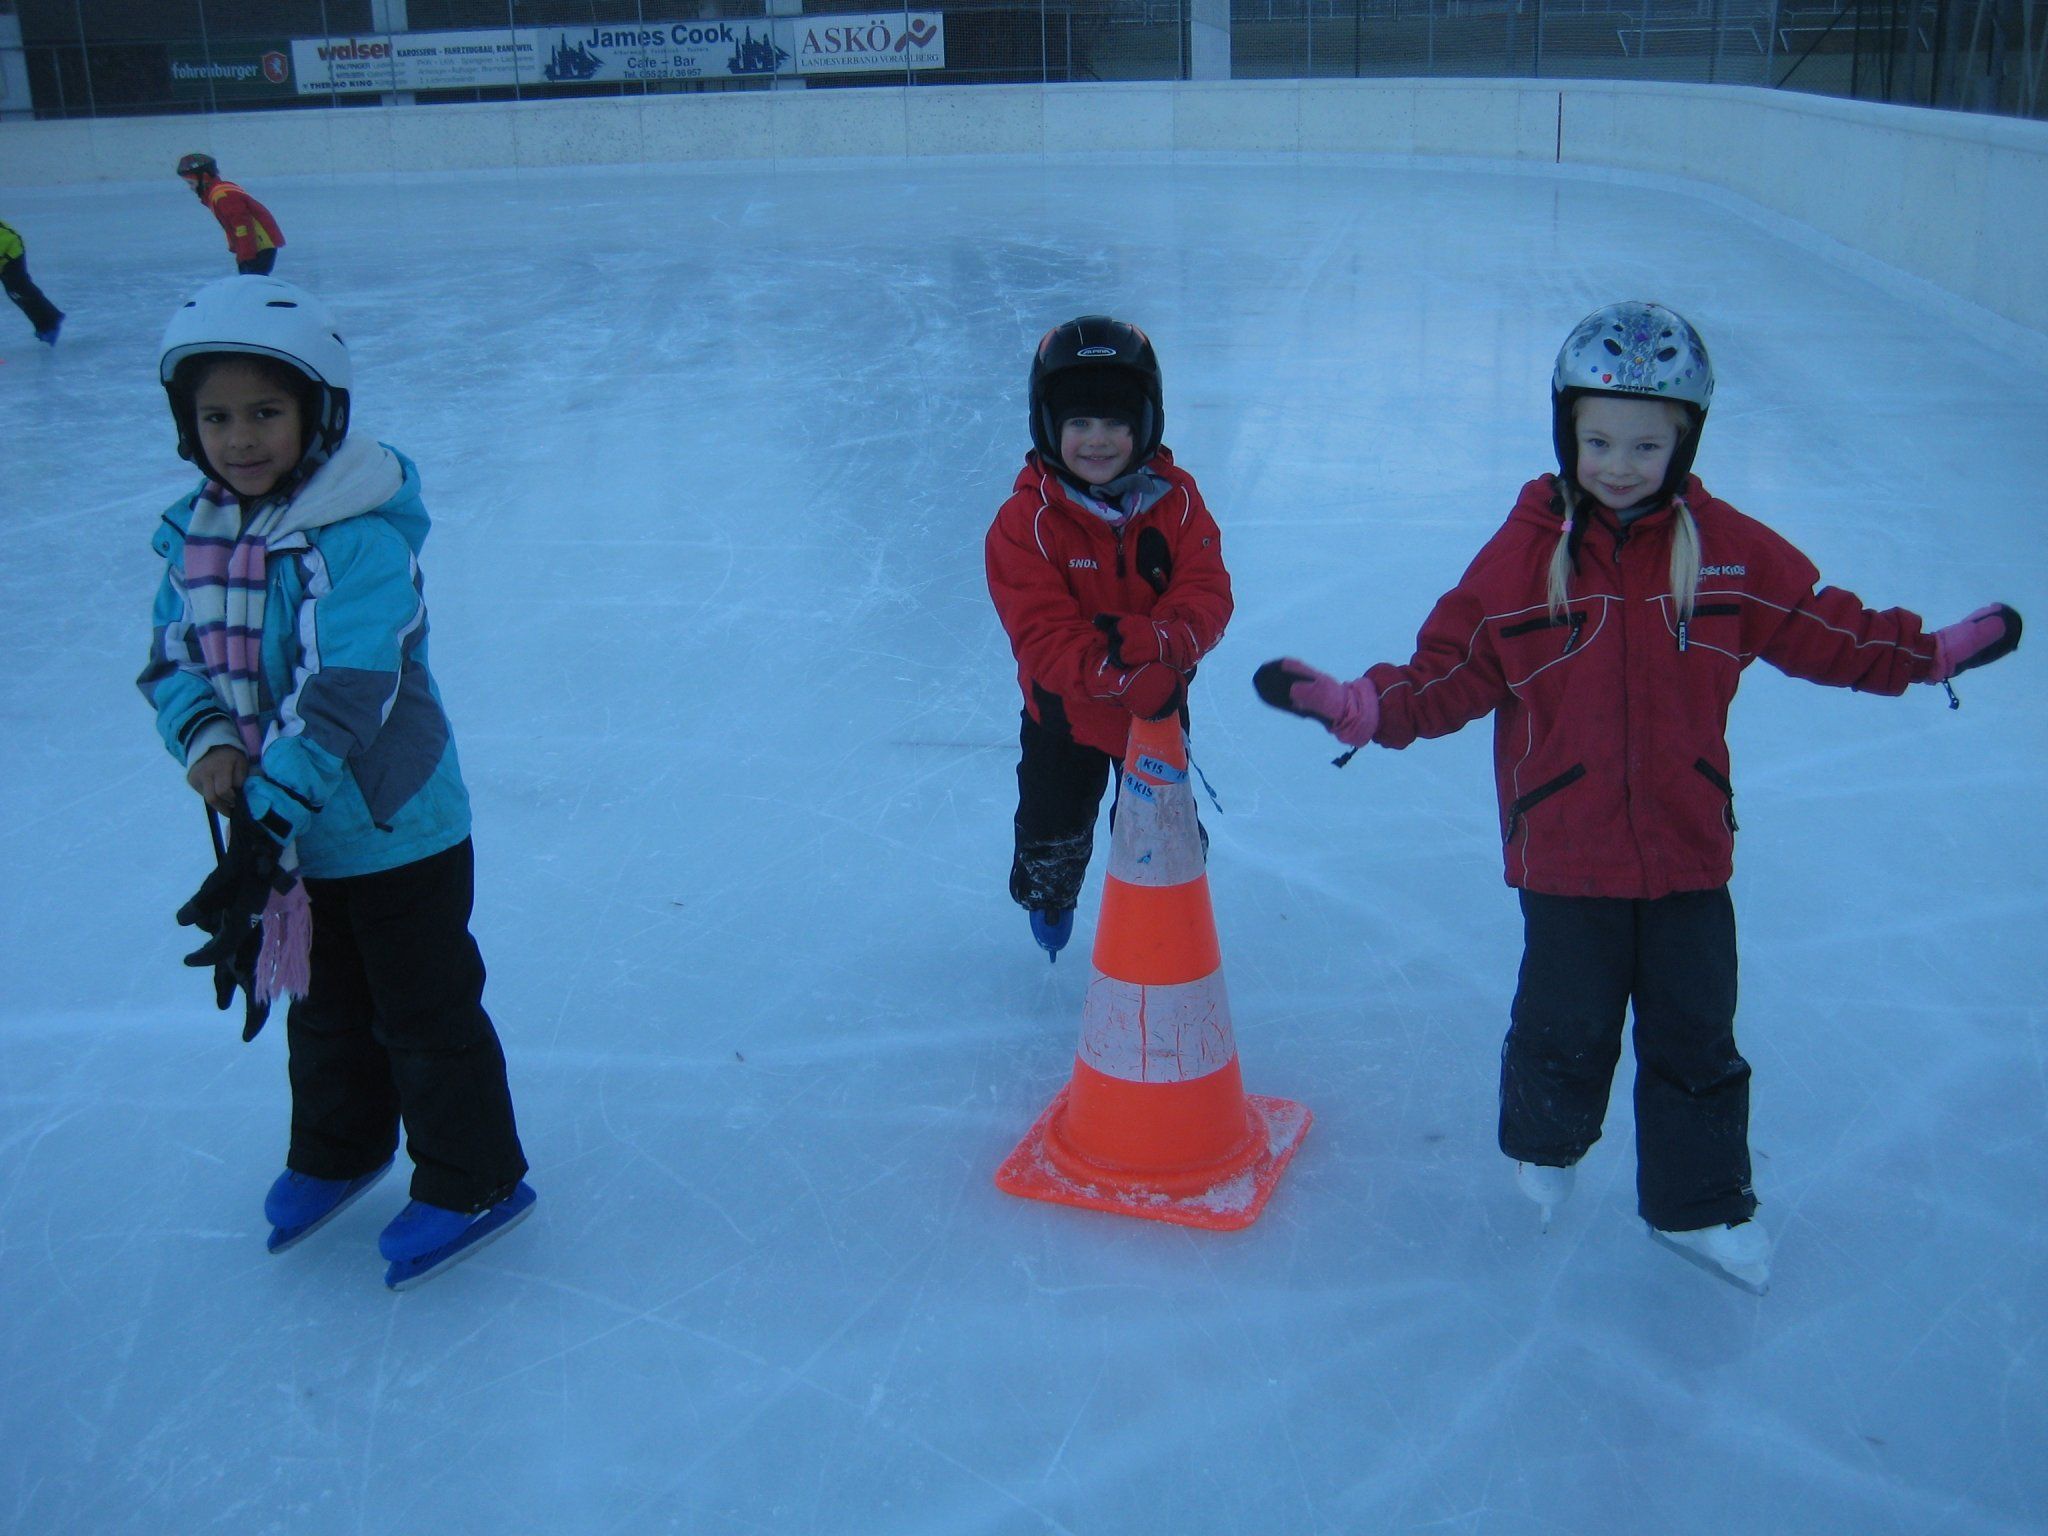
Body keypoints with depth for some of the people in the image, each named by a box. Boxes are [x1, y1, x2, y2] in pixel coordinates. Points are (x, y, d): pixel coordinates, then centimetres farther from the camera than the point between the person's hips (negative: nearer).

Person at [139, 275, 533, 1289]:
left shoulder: (360, 541, -25)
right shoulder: (194, 536, -2)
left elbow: (342, 696, -32)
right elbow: (172, 659, 0)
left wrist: (265, 819, -37)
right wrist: (205, 741, -21)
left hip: (394, 834, -7)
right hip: (285, 839, 7)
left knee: (424, 1014, 9)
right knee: (321, 1011, 25)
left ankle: (471, 1182, 28)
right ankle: (336, 1153, 48)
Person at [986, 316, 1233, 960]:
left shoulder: (1177, 501, -11)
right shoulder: (1025, 522, -21)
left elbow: (1208, 595, -18)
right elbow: (1044, 638, -29)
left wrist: (1153, 641, -40)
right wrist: (1129, 678, -43)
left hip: (1160, 707, 2)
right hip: (1064, 712, -1)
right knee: (1052, 826, 17)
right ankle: (1048, 902, 49)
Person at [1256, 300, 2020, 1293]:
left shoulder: (1730, 551, -2)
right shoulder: (1521, 557, -8)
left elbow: (1818, 630, 10)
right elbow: (1453, 674, -7)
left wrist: (1927, 652, 7)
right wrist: (1366, 707, -21)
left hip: (1688, 849, 2)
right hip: (1567, 852, -2)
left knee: (1695, 1035, 12)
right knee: (1566, 1027, 11)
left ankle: (1699, 1205, 31)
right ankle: (1544, 1145, 42)